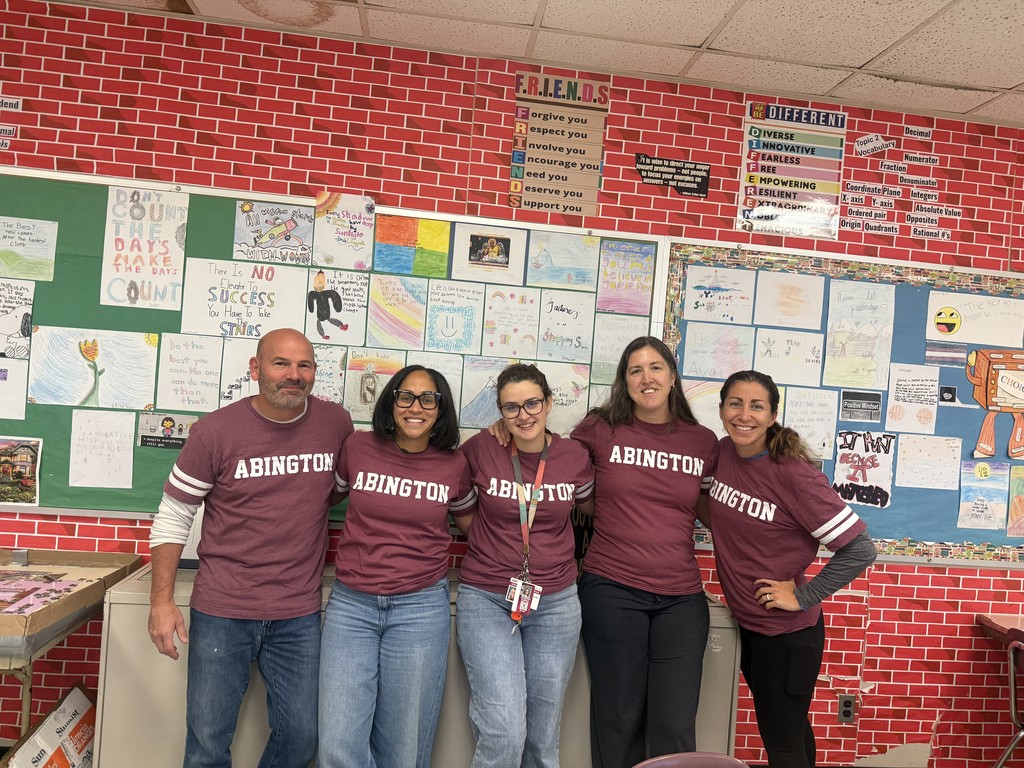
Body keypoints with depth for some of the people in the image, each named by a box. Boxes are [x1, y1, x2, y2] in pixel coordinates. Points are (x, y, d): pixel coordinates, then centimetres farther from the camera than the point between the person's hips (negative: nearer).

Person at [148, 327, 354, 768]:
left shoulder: (336, 423, -2)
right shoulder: (215, 431, -9)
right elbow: (172, 517, -2)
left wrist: (318, 496, 1)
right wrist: (161, 601, -7)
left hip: (299, 615, 2)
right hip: (222, 612, -2)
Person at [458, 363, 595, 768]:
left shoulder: (576, 458, -3)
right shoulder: (480, 450, -9)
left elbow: (593, 508, 16)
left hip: (556, 602, 2)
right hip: (486, 599, -2)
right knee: (504, 733, -12)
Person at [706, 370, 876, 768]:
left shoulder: (794, 475, -23)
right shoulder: (724, 451, -5)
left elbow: (859, 550, -21)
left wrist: (802, 596, -18)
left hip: (787, 633, -6)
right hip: (746, 623, 6)